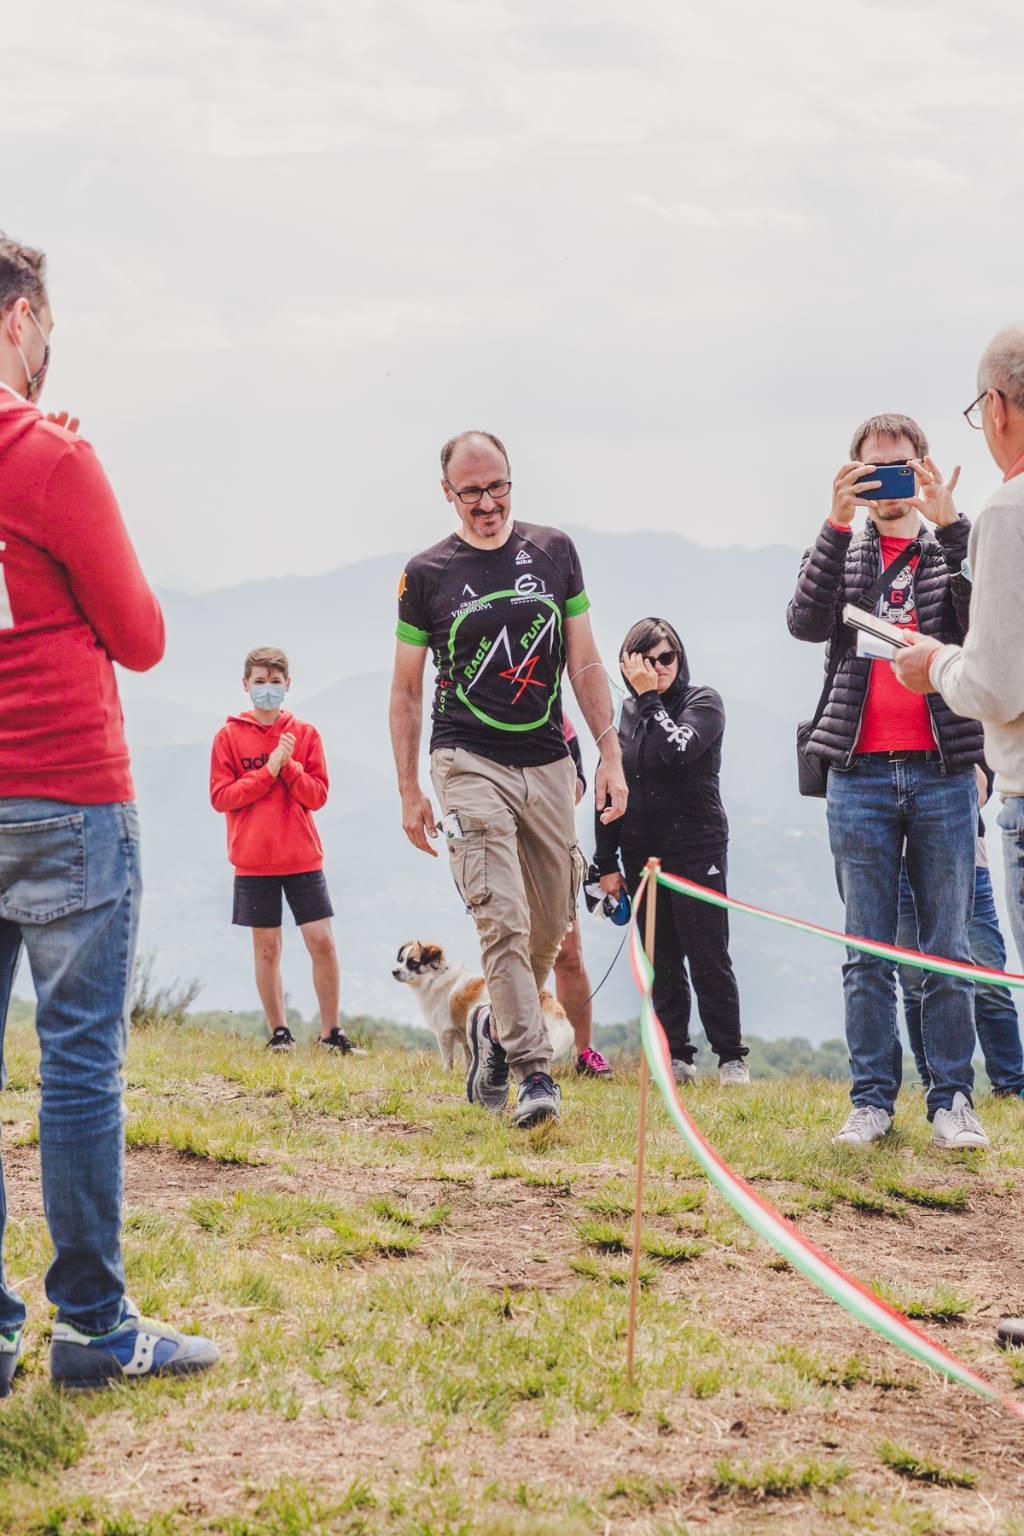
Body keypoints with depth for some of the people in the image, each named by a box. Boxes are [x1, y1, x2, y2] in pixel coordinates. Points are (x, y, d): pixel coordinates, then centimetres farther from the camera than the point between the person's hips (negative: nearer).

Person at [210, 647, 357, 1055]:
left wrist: (289, 766, -15)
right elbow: (220, 797, -5)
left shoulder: (305, 734, 5)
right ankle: (278, 1030, 14)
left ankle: (331, 1031, 4)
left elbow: (318, 795, 1)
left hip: (302, 857, 1)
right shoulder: (229, 736, 2)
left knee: (322, 941, -4)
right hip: (253, 861, -1)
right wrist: (268, 772, -14)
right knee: (266, 946, 4)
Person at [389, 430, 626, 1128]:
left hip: (549, 764, 3)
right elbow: (407, 690, 7)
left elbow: (584, 663, 10)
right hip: (470, 762, -3)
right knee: (503, 919, -16)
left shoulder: (555, 552, 8)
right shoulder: (427, 574, 1)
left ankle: (496, 1026, 32)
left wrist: (611, 755, 3)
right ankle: (534, 1070, -16)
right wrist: (409, 790, 3)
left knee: (551, 923, 8)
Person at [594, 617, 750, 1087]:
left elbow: (678, 749, -22)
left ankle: (731, 1057, 0)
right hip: (642, 855, 4)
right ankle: (677, 1057, 9)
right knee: (663, 961, 4)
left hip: (697, 850, -4)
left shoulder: (702, 701, -1)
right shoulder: (625, 713, 11)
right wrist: (606, 863, 9)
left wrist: (649, 697, -14)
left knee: (708, 956, -6)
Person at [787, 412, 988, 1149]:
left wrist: (949, 523, -19)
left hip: (943, 774, 0)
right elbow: (808, 622, -9)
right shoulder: (839, 553, 12)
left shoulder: (953, 549, 10)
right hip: (861, 775, 1)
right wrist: (837, 525, -18)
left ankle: (952, 1099, 7)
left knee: (948, 950, 1)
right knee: (868, 953, 3)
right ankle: (873, 1098, 8)